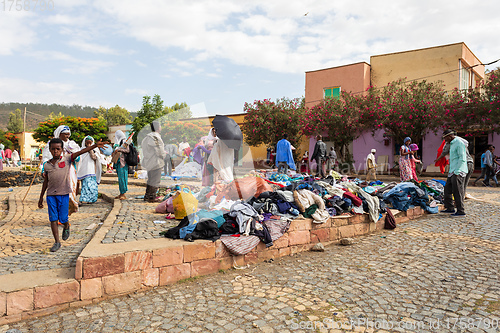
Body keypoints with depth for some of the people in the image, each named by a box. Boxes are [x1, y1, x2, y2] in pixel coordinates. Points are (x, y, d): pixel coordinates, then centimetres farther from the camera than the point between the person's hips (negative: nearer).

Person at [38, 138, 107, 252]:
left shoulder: (67, 159, -2)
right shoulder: (47, 165, 7)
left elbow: (80, 152, -17)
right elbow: (45, 182, 15)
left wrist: (95, 145, -30)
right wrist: (41, 198, 18)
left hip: (64, 194, -3)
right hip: (51, 195, 3)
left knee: (63, 218, 2)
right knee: (53, 219, 1)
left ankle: (66, 227, 37)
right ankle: (57, 242, 11)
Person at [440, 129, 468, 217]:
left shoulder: (459, 143, -11)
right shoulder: (452, 144, 19)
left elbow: (462, 159, -18)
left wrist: (457, 171, -20)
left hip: (458, 172, -10)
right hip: (452, 171, 10)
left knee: (457, 192, -7)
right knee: (447, 189, 12)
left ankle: (461, 211, -1)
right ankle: (450, 208, 19)